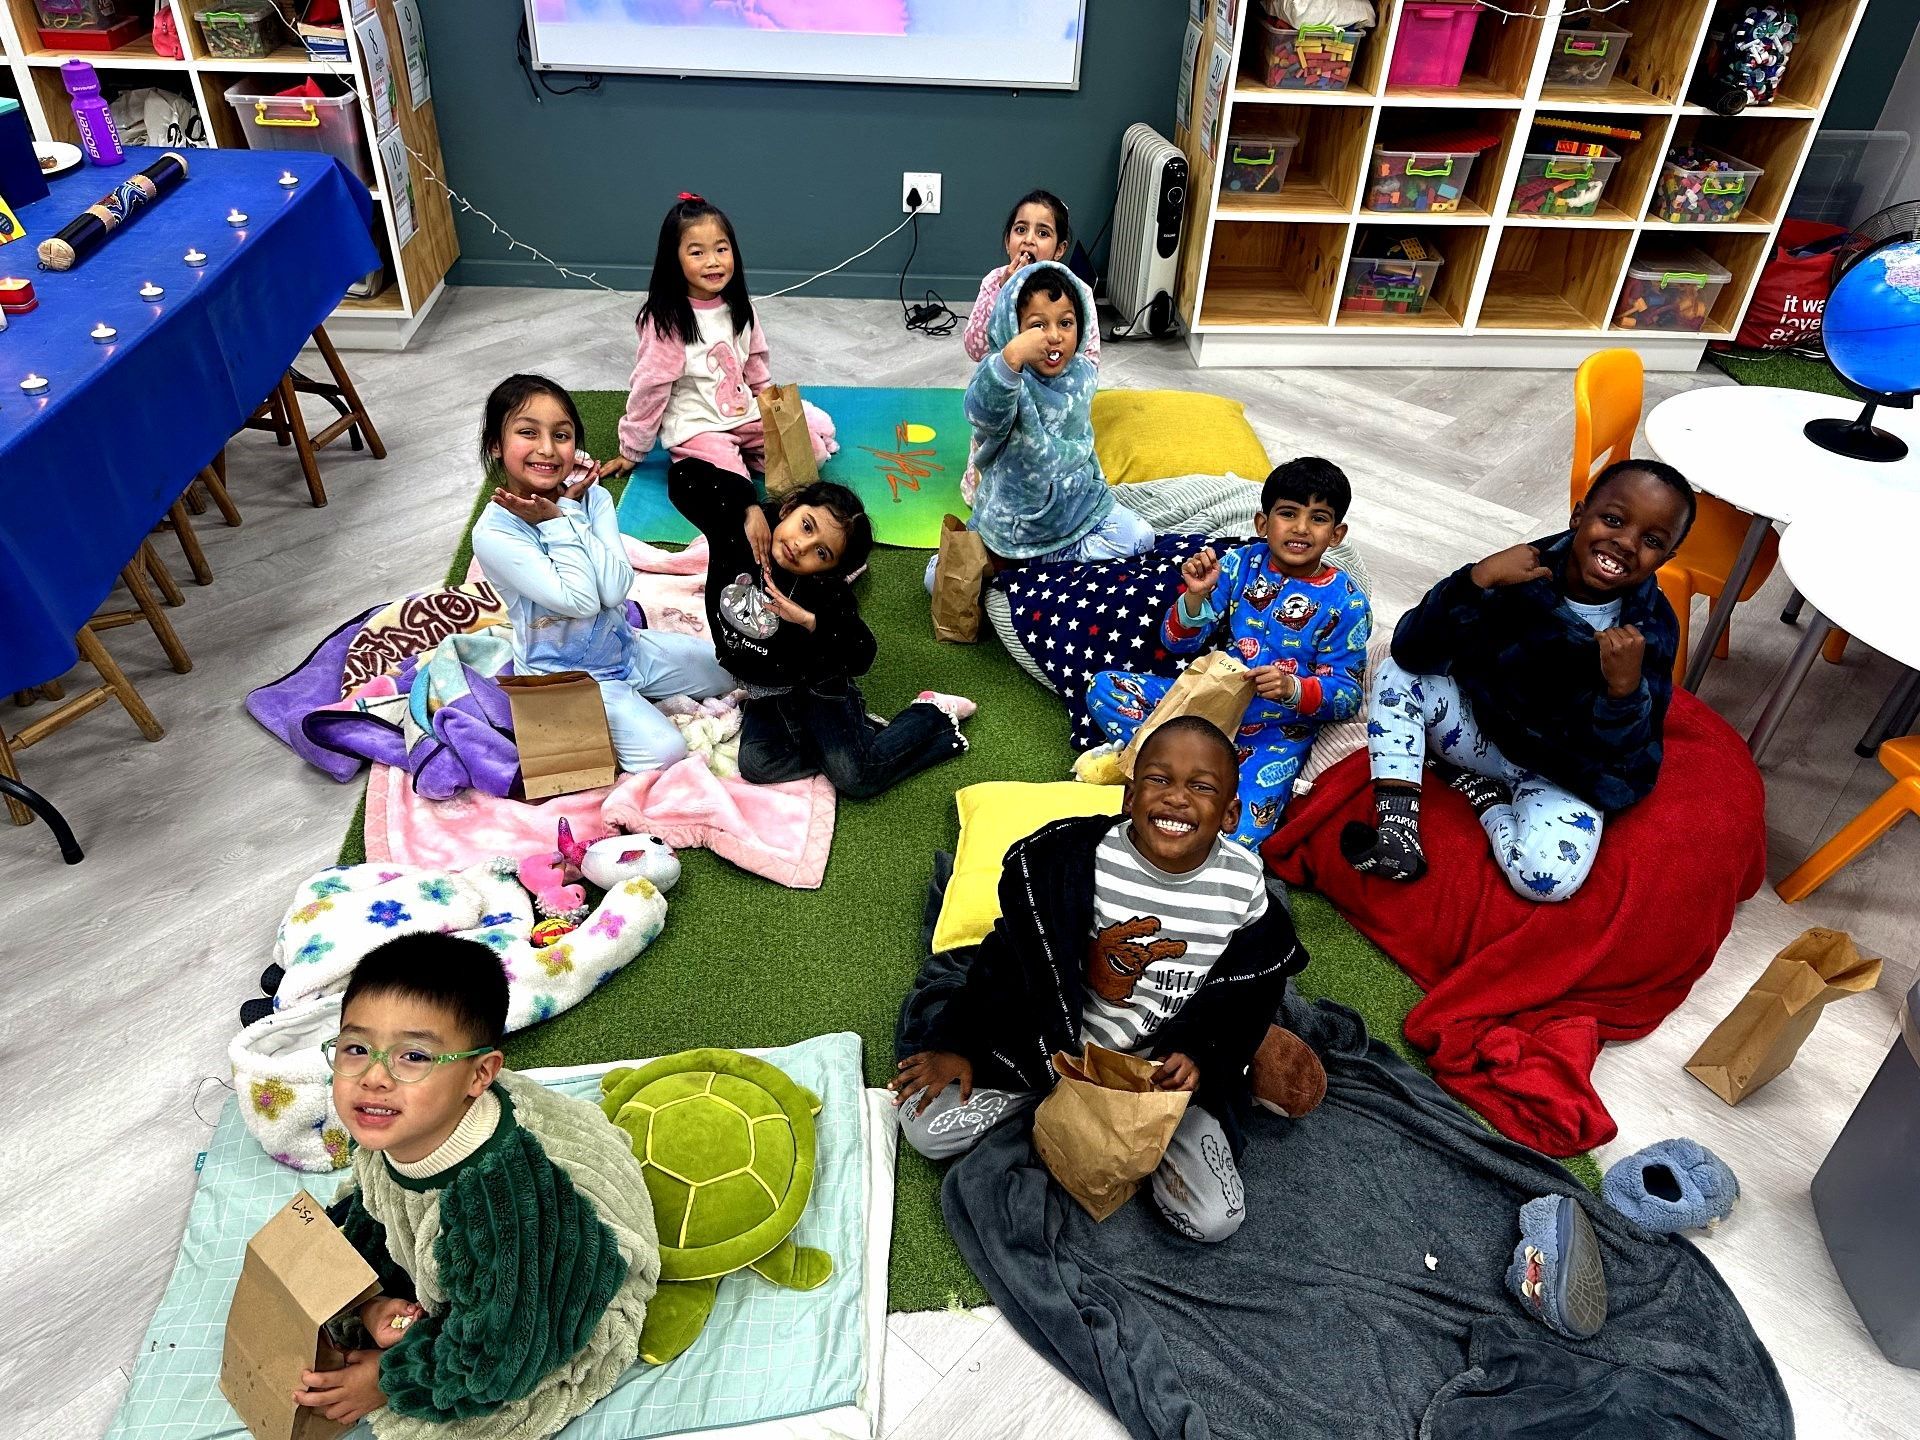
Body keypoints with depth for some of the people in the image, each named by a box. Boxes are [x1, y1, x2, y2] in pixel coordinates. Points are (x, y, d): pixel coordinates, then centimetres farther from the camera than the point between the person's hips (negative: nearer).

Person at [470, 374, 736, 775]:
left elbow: (615, 590, -20)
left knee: (726, 671, 12)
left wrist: (569, 513, -21)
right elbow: (580, 601, -26)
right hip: (567, 675, -6)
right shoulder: (494, 532, -21)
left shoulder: (592, 497, -8)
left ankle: (629, 695, 17)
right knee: (664, 751, -21)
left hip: (624, 645, 6)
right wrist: (555, 523, -23)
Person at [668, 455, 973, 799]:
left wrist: (812, 622, -40)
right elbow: (683, 477, -22)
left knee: (855, 777, -17)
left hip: (816, 688, -5)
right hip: (763, 695, 5)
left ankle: (931, 713, 6)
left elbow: (860, 658, -25)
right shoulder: (736, 532, -17)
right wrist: (748, 508, -30)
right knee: (757, 766, -18)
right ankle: (854, 734, -1)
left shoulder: (827, 593, -25)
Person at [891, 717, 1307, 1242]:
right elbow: (1014, 961, -8)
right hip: (1054, 1038, 0)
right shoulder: (1072, 858, -22)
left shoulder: (1244, 884, -17)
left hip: (1167, 1062, 1)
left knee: (1214, 1219, -13)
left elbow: (1244, 995, -1)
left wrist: (1198, 1055, -17)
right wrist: (962, 1045, -4)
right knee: (926, 1127, -10)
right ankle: (1048, 1091, 12)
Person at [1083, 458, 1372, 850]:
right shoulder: (1239, 564, -2)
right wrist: (1196, 595, -23)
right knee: (1104, 689, -15)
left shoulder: (1347, 602, -8)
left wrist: (1293, 689, -30)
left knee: (1238, 837, -26)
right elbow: (1179, 644, -2)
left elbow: (1347, 696, -9)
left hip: (1277, 731, -3)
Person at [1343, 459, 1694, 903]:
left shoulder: (1649, 631, -17)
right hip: (1483, 724, 2)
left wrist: (1625, 687, -36)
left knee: (1549, 876, -30)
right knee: (1396, 675, -18)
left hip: (1561, 774, -2)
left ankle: (1486, 797, 3)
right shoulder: (1530, 570, -17)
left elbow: (1626, 757, -19)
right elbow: (1411, 652, -23)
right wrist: (1480, 578, -34)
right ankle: (1397, 832, -20)